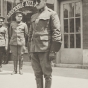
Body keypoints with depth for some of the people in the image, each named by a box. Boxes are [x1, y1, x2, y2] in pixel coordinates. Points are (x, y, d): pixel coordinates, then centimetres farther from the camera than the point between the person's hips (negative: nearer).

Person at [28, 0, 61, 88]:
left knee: (47, 73, -1)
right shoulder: (33, 16, 20)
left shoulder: (51, 14, 0)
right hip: (34, 49, 6)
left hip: (45, 48, -6)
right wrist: (30, 49, 15)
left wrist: (53, 50, -15)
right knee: (37, 73, 9)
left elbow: (57, 32, -8)